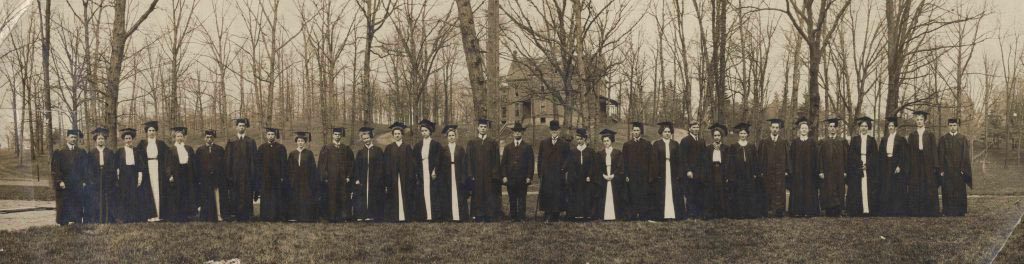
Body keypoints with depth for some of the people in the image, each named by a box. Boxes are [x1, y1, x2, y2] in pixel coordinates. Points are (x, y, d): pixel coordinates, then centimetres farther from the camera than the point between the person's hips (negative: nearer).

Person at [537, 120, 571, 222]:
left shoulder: (564, 144, 6)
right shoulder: (543, 143, 13)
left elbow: (567, 160, 4)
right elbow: (539, 159, 11)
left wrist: (563, 171, -6)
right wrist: (540, 173, 4)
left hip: (559, 175, -1)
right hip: (546, 175, 2)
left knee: (557, 197, -1)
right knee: (546, 195, -2)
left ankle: (555, 216, 4)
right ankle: (547, 217, 2)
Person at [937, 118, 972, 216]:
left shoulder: (963, 139, 4)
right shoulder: (943, 139, 5)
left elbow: (966, 156, 1)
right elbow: (940, 155, 2)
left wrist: (963, 169, -8)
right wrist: (941, 170, -5)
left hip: (959, 170, 0)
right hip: (947, 170, 0)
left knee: (960, 192, 2)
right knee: (947, 192, 0)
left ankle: (960, 211, 10)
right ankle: (948, 211, 6)